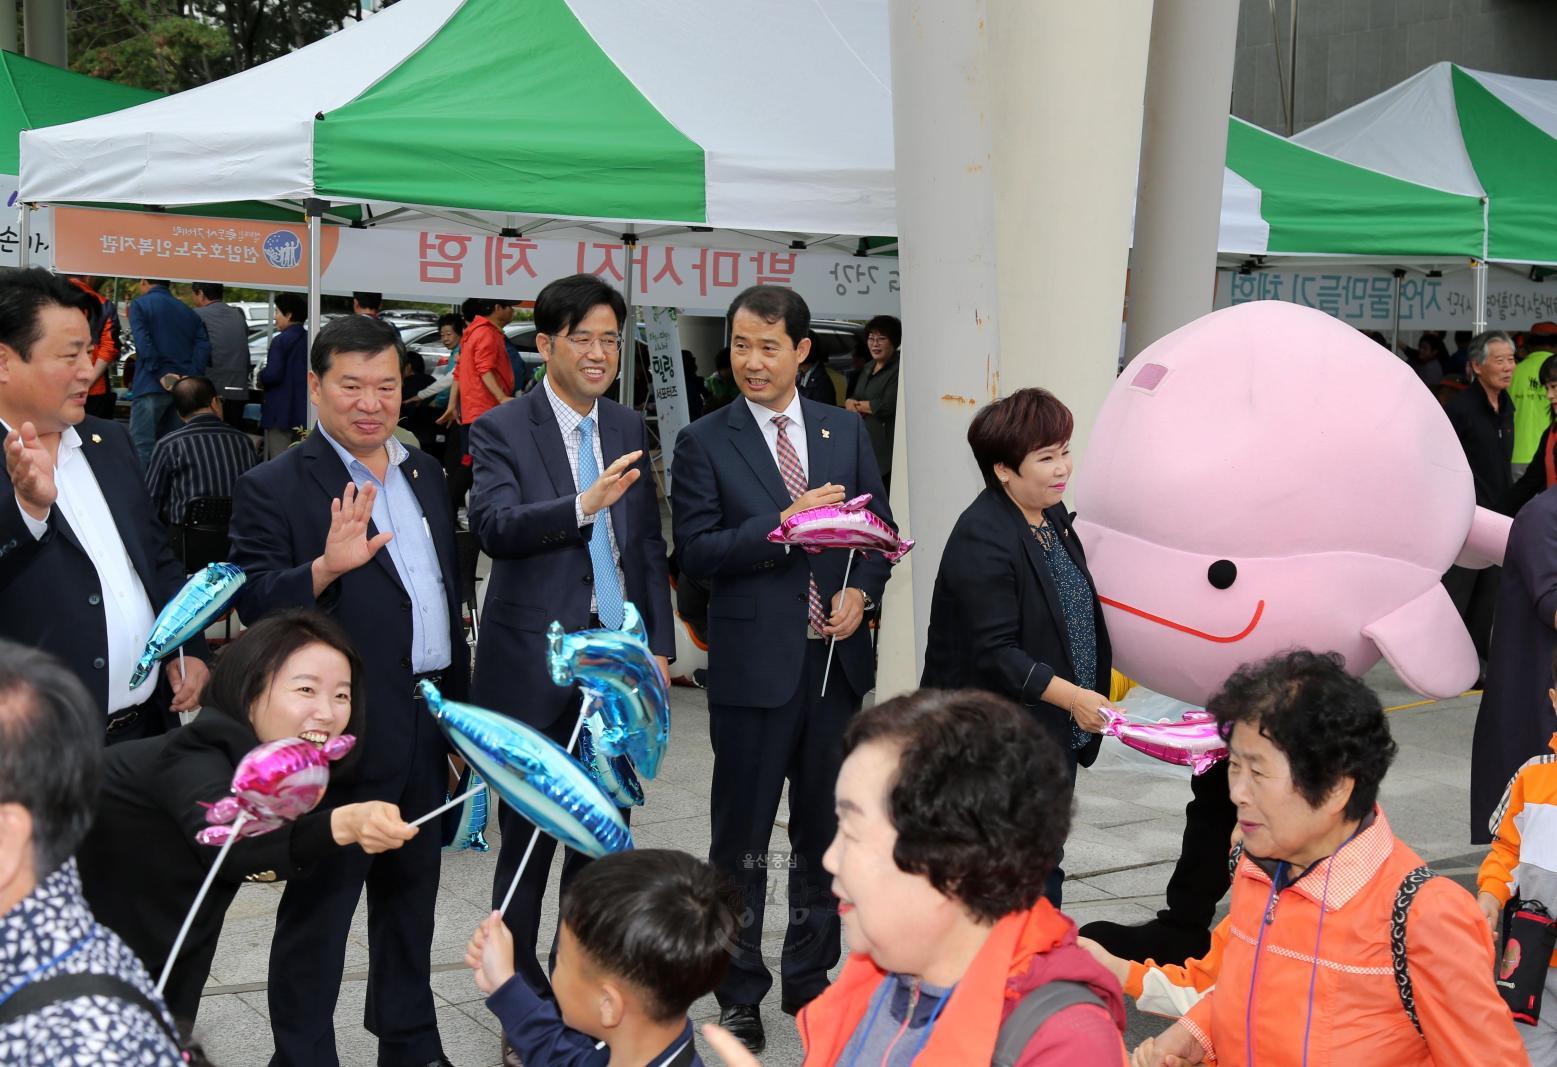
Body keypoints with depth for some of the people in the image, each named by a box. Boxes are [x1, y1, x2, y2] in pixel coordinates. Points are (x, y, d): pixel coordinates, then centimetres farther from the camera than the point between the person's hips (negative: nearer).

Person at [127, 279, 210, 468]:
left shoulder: (139, 305, 2)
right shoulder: (188, 311, 18)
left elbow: (143, 343, -13)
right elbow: (203, 345, 4)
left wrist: (161, 375, -16)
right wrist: (191, 377, -5)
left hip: (151, 387, -6)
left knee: (141, 445, -9)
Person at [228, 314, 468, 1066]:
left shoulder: (424, 473, 10)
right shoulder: (274, 487, -11)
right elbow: (254, 604, -20)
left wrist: (461, 703, 17)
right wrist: (325, 566, -37)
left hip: (426, 724, 7)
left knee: (411, 893, 19)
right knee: (319, 905, 5)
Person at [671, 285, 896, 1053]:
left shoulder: (845, 431, 7)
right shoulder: (705, 442, -4)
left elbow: (880, 525, 11)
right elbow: (695, 549, -11)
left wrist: (861, 592, -7)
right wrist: (783, 524, -20)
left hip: (838, 658, 4)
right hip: (755, 664, -3)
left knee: (824, 831, 15)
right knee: (742, 838, 7)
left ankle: (810, 980, 31)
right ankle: (739, 994, 22)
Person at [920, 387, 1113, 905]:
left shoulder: (1053, 516, 9)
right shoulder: (981, 540, -20)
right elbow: (995, 655, -23)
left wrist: (1103, 677, 17)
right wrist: (1072, 697, -24)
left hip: (1057, 736, 9)